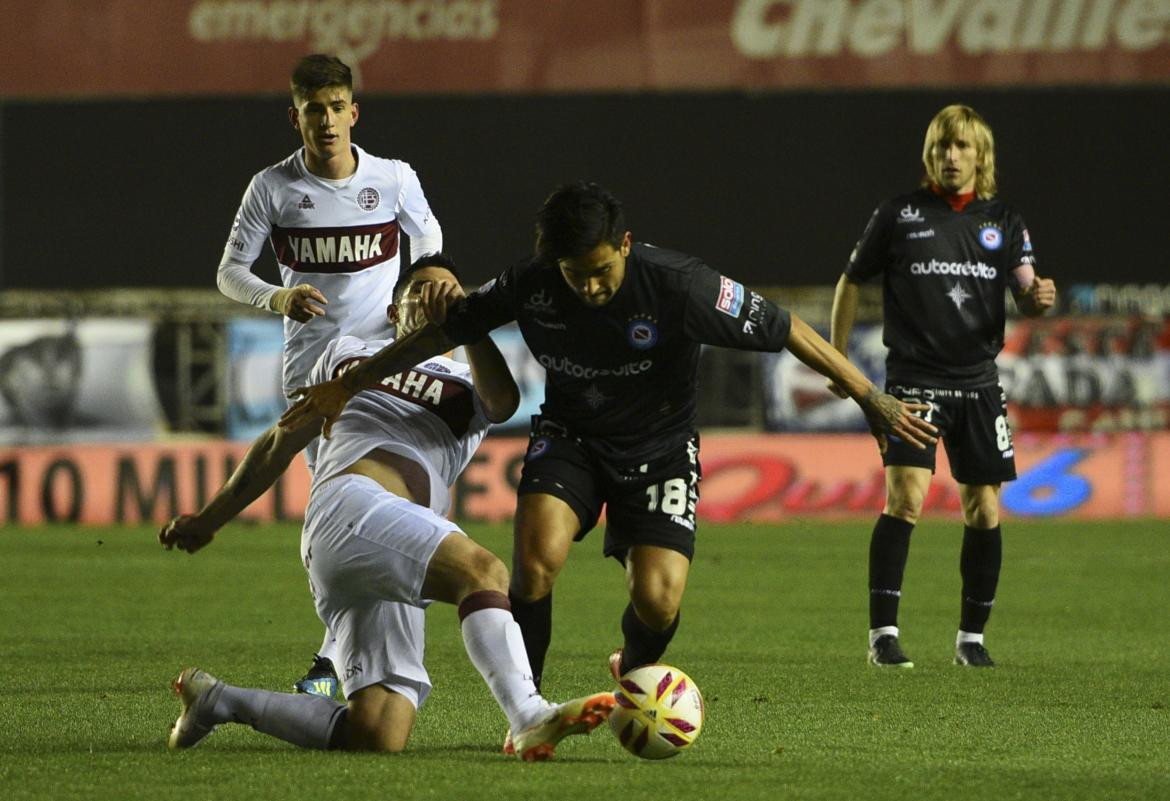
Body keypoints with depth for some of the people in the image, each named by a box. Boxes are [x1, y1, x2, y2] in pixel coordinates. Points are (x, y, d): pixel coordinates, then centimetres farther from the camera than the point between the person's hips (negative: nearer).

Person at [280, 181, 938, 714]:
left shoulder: (677, 285, -26)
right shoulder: (530, 287, -18)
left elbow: (786, 330, -18)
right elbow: (441, 331, -2)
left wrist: (871, 398, -14)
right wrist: (346, 387, 3)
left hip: (659, 450, -1)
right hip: (570, 438, 2)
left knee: (658, 601, -18)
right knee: (536, 557, -26)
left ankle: (634, 672, 20)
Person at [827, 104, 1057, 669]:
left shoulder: (1004, 221, 8)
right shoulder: (898, 215, 0)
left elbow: (1025, 295, 4)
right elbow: (851, 282, 10)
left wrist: (1037, 299, -20)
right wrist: (837, 359, 7)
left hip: (978, 383, 3)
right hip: (913, 379, -3)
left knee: (984, 512, 4)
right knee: (905, 497, -17)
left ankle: (971, 638, 17)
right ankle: (882, 633, -13)